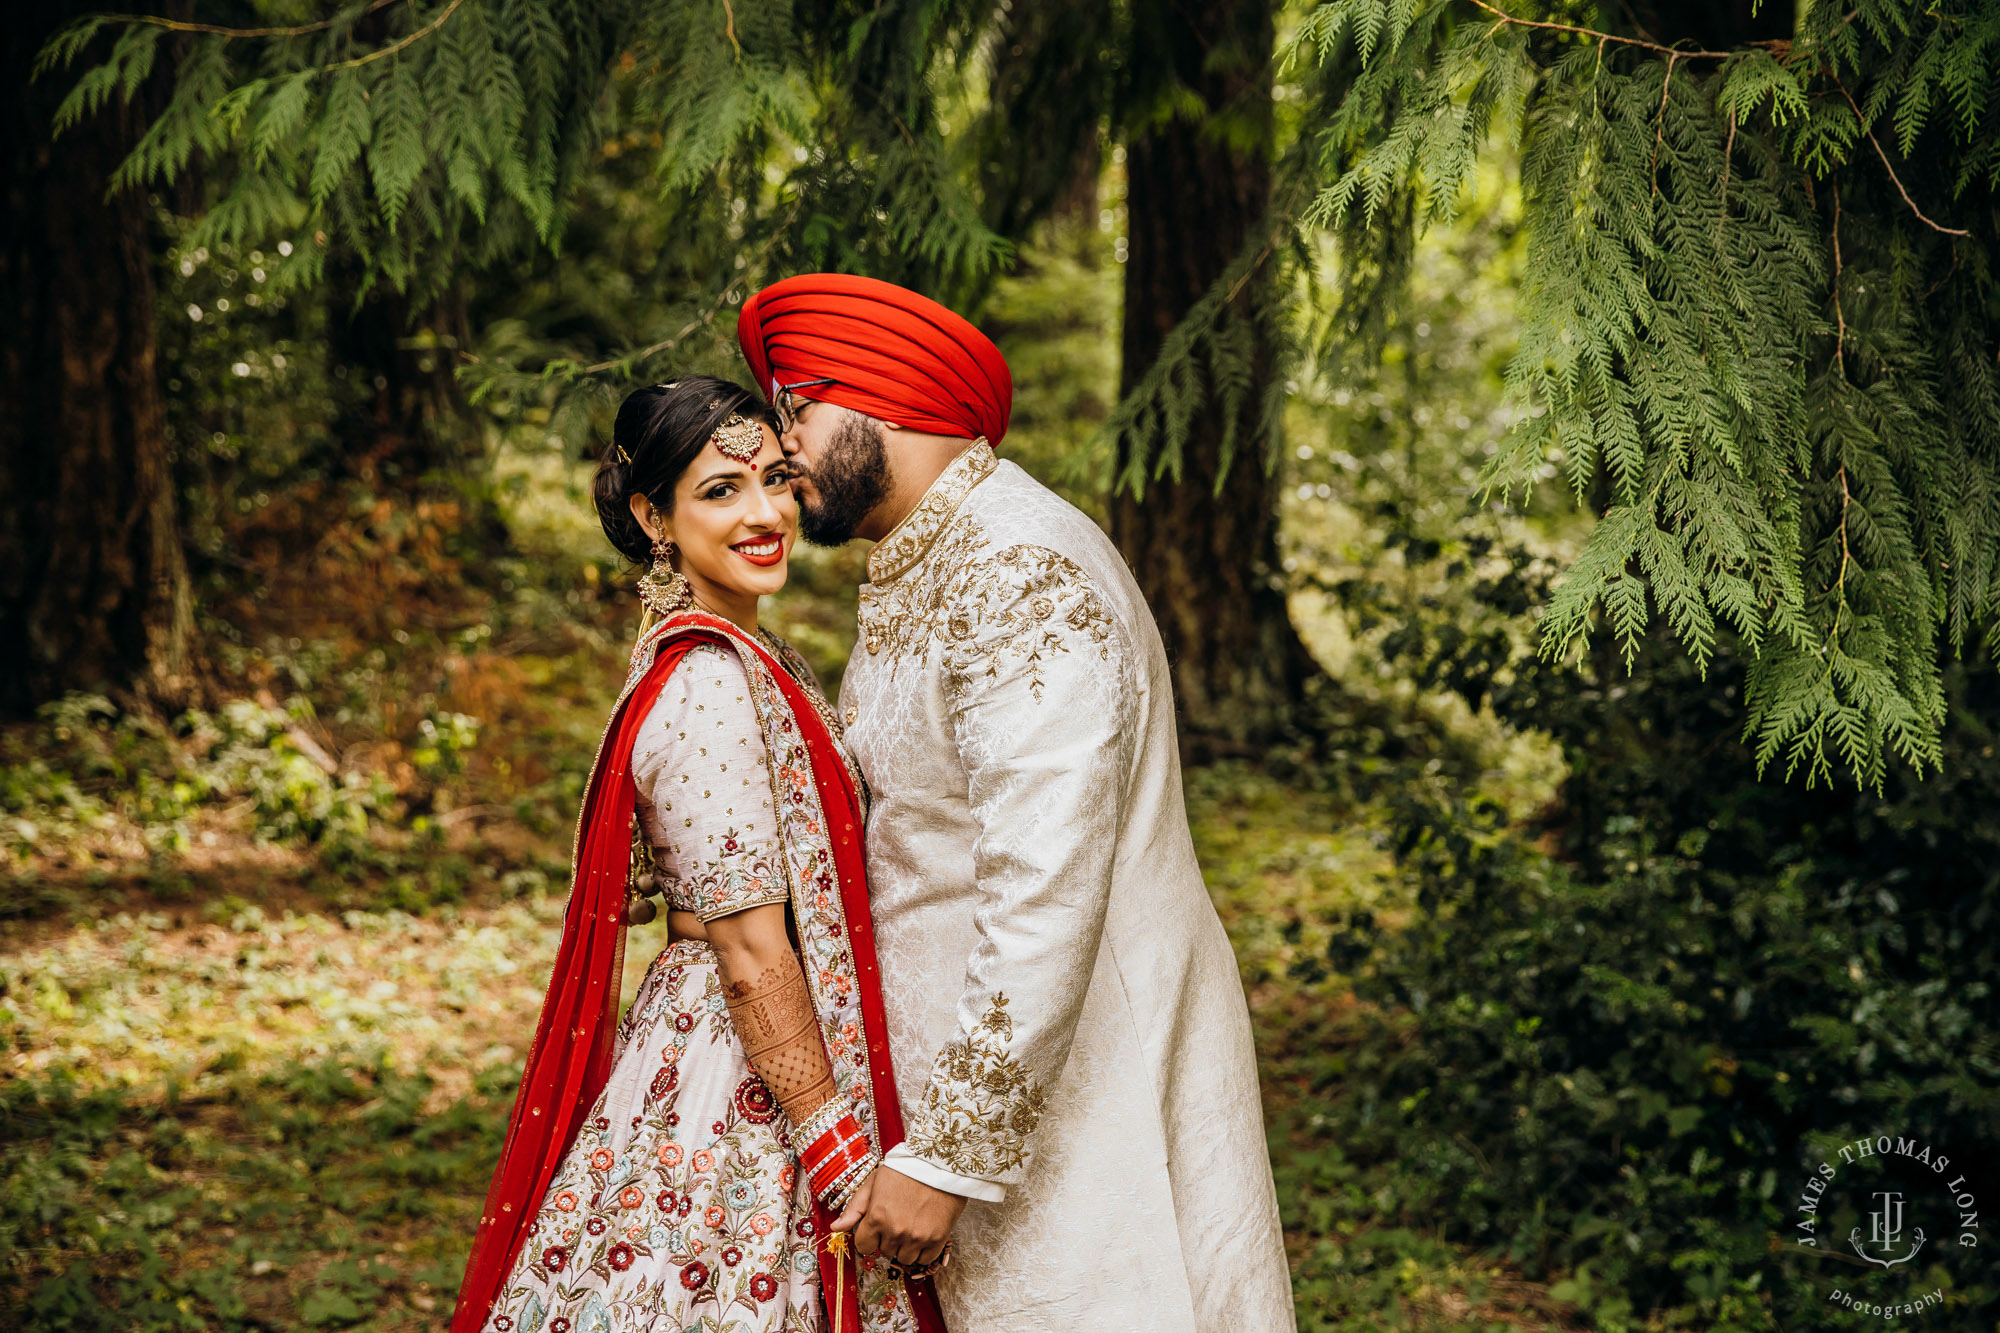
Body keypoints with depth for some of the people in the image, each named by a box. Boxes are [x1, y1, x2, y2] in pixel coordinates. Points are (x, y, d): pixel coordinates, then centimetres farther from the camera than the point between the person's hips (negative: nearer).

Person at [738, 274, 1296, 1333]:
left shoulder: (1022, 575, -20)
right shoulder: (919, 577, 14)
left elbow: (1049, 895, -26)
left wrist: (946, 1157, -25)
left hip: (1085, 1087, -9)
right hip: (993, 1069, 9)